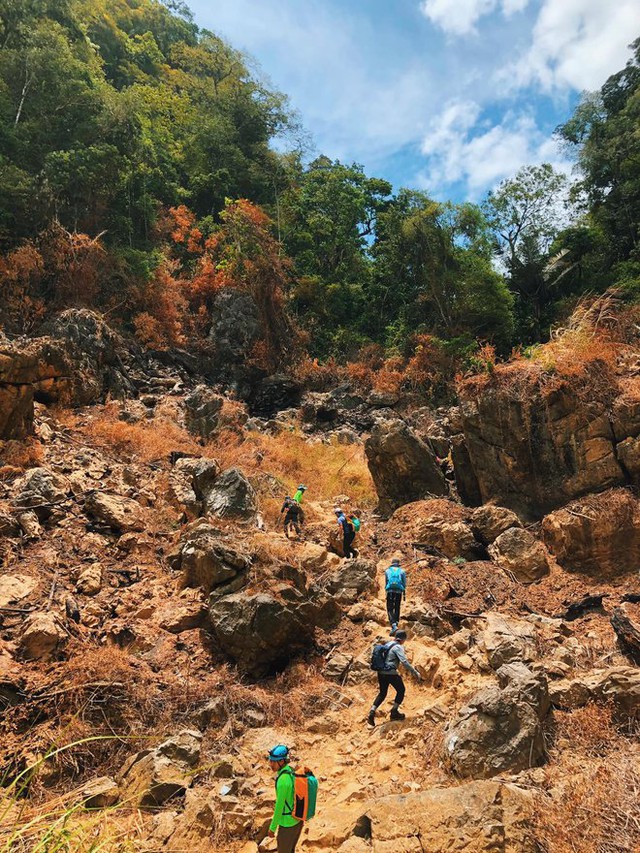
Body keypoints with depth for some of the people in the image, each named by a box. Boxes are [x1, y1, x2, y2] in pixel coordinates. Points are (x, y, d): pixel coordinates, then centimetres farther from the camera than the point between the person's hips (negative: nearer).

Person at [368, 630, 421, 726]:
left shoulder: (388, 644, 15)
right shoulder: (398, 647, -11)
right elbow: (404, 661, -22)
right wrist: (415, 672, -18)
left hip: (381, 672, 8)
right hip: (391, 673, -8)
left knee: (382, 693, 19)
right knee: (401, 690, 14)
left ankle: (372, 712, 6)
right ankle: (394, 712, 15)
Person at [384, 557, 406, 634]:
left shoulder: (387, 571, 12)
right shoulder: (402, 571, 11)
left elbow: (385, 583, 12)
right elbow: (404, 584, 6)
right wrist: (404, 594, 11)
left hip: (390, 591, -1)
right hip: (399, 591, 1)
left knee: (390, 609, -1)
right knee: (397, 609, 14)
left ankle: (394, 625, -20)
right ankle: (396, 624, 11)